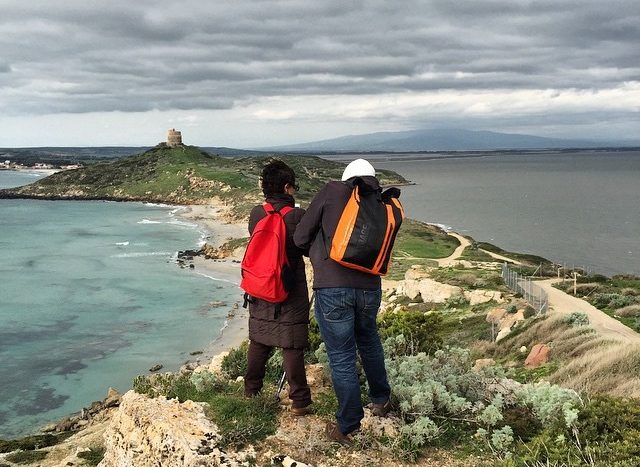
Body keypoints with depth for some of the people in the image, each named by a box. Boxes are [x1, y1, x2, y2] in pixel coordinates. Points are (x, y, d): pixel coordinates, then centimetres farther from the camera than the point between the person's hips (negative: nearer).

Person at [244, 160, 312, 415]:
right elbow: (309, 249, -4)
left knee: (258, 342, 17)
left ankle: (251, 391, 29)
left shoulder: (255, 214, -2)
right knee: (292, 346, 0)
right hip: (291, 293, -4)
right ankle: (299, 401, 6)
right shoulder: (298, 216, -15)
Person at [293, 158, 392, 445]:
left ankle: (347, 428, 17)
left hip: (332, 288, -4)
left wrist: (319, 254, 21)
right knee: (368, 341, 30)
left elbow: (300, 237, 2)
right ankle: (381, 400, 44)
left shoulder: (332, 191, 0)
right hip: (369, 287, 4)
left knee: (342, 357, 6)